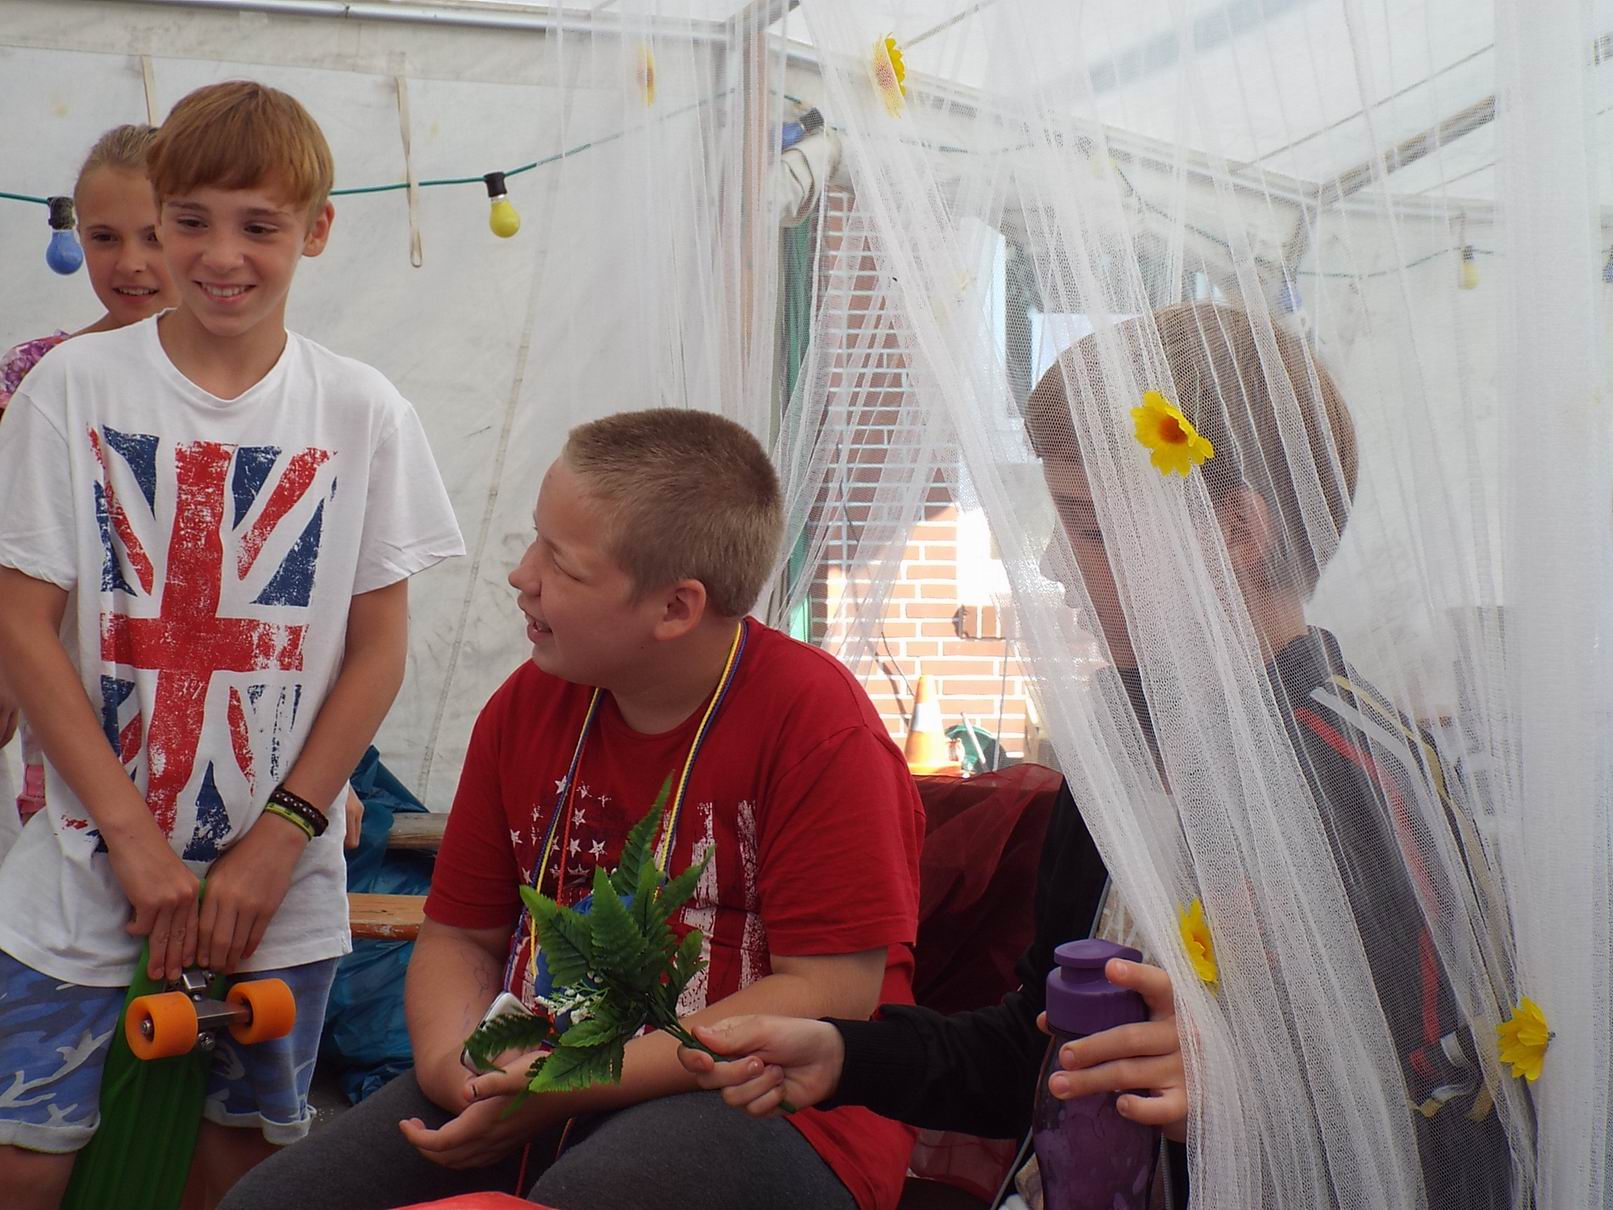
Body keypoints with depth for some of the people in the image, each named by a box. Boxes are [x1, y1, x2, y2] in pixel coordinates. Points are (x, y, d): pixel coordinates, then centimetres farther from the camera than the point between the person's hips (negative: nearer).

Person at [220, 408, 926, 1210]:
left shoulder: (816, 723, -12)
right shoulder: (526, 707, 7)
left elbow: (832, 994, -16)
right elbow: (459, 937, 15)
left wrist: (574, 1083, -19)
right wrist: (452, 1060, -9)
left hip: (768, 1109, -6)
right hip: (532, 1087, 6)